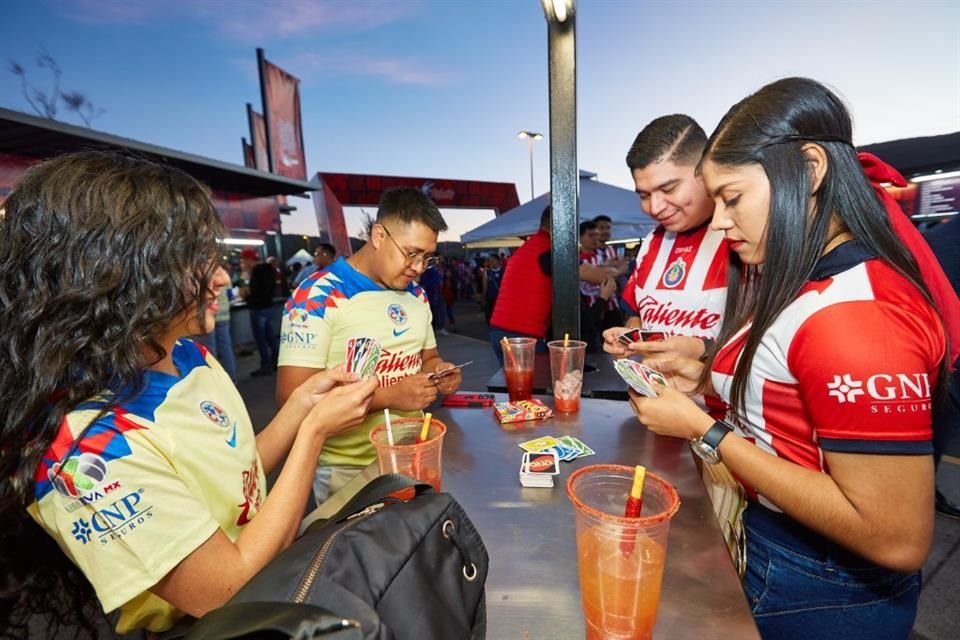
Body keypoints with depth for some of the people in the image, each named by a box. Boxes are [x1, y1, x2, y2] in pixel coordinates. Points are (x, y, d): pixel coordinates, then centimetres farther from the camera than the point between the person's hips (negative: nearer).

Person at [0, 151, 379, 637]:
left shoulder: (189, 356, -4)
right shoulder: (90, 447, -28)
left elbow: (241, 473, 4)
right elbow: (230, 586, -23)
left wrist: (303, 402, -9)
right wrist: (315, 430, -22)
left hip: (270, 569, 6)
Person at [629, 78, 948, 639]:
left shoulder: (855, 313, -28)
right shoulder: (810, 283, 2)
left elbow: (897, 540, -28)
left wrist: (703, 431, -26)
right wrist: (708, 376, -2)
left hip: (814, 590, -8)